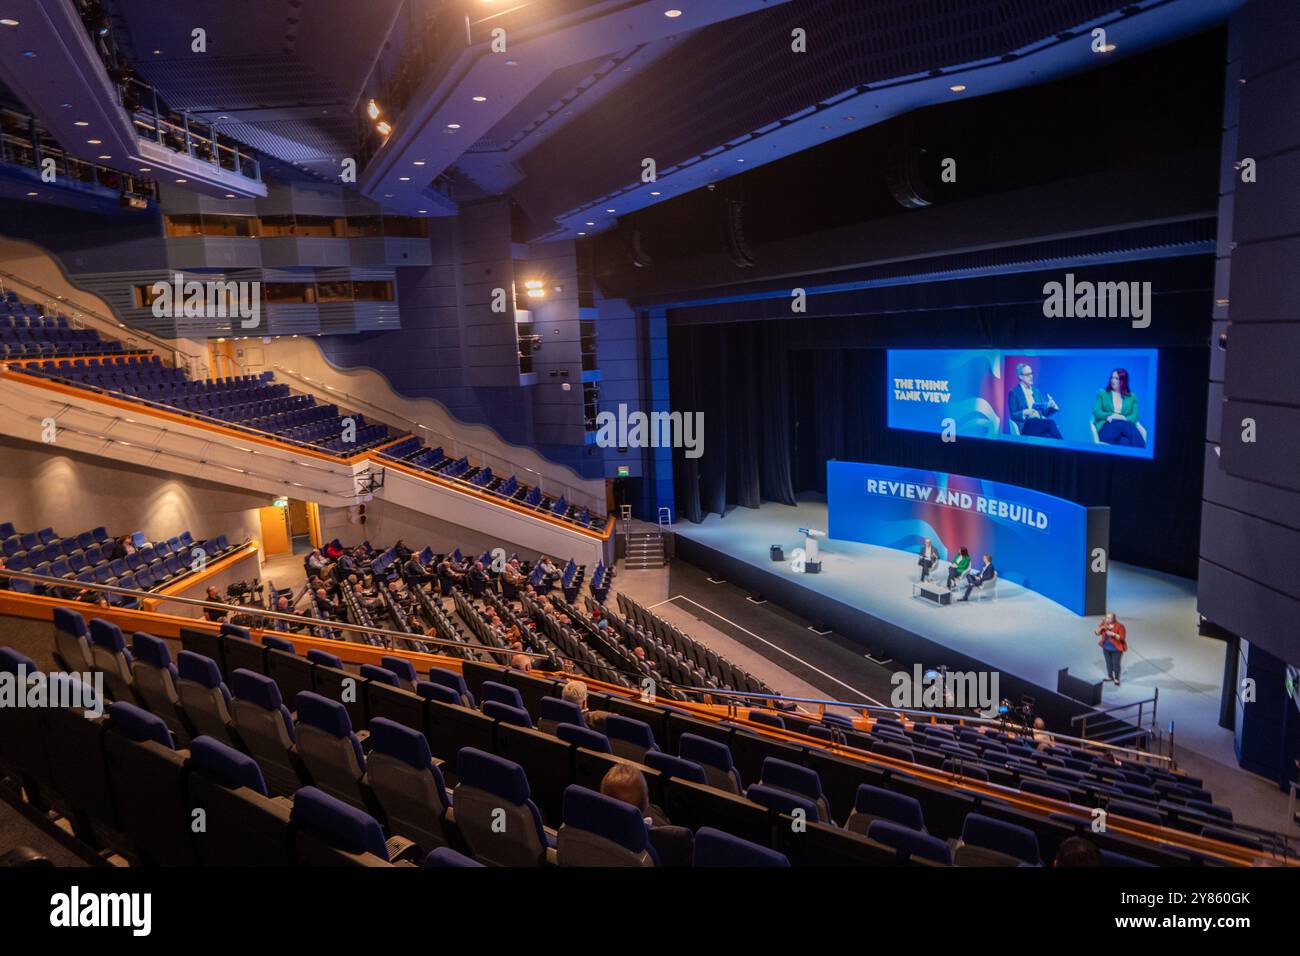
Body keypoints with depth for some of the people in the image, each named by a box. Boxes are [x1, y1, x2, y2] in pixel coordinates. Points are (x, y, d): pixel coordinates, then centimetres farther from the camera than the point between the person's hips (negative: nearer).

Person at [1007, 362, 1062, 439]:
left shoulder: (1036, 391, 23)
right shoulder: (1014, 393, 4)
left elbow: (1043, 412, 20)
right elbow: (1013, 415, -3)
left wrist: (1049, 406, -2)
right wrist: (1025, 412, -23)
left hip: (1040, 424, 5)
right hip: (1026, 426, -5)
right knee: (1051, 423, -32)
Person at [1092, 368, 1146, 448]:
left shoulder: (1132, 397, 22)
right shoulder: (1102, 393, 18)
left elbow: (1135, 417, 9)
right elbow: (1096, 413, 6)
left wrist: (1123, 418, -14)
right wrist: (1113, 415, -10)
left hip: (1124, 427, 2)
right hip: (1106, 429, -2)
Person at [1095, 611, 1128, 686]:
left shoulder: (1119, 626, -19)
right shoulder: (1104, 624, -5)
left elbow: (1122, 638, -20)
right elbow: (1097, 632, -5)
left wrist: (1113, 634, -32)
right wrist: (1102, 627, -22)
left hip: (1116, 649, -5)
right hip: (1106, 648, 5)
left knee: (1116, 664, 2)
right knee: (1108, 663, 18)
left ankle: (1116, 679, 18)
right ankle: (1110, 677, 34)